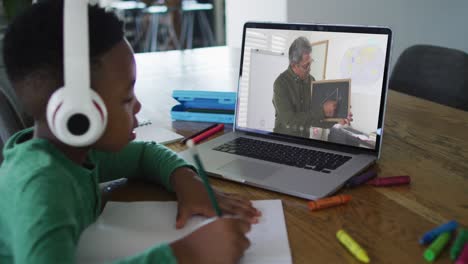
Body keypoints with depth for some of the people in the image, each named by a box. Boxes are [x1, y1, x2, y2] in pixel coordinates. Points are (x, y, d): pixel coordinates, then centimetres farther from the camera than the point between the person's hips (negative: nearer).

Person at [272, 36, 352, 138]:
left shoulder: (311, 81, 1)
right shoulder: (281, 83, -15)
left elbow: (313, 117, 6)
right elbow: (289, 121, -21)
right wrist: (322, 111, -21)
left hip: (305, 139, 5)